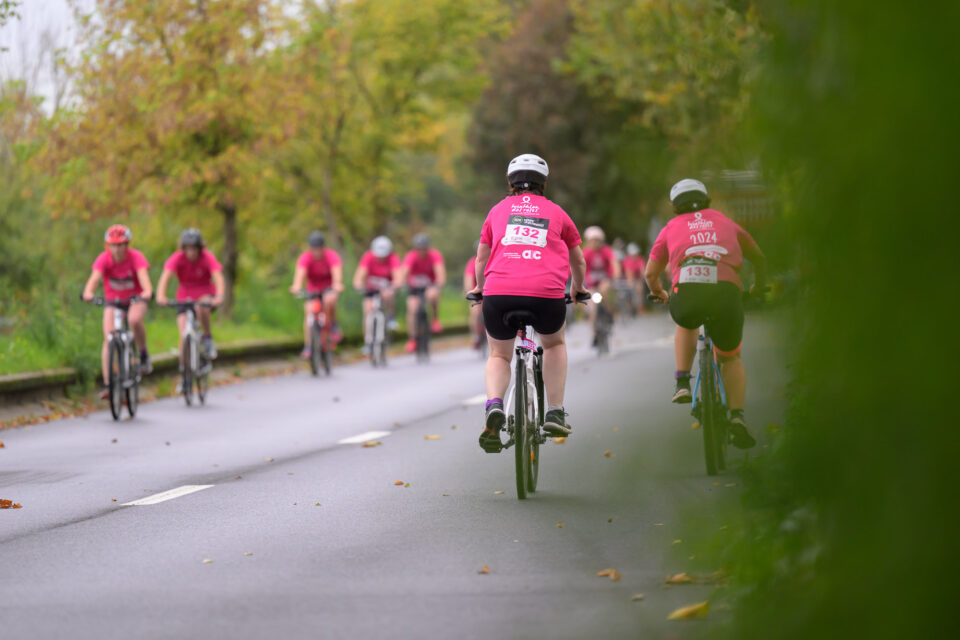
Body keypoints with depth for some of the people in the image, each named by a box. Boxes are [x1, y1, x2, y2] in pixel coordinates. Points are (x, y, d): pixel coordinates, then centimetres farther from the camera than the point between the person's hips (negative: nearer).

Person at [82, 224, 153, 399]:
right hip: (113, 300, 2)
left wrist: (147, 291, -59)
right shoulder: (104, 259, -18)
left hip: (135, 299, -2)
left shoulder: (136, 257, -20)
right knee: (108, 339, -15)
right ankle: (107, 384, -13)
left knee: (134, 319, -36)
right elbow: (95, 277, -34)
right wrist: (88, 293, -56)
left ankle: (144, 355, -11)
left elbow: (143, 276, -36)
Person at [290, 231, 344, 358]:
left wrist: (337, 284, -61)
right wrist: (297, 285, -59)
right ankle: (308, 346, -13)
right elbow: (300, 272, -38)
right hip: (312, 289, 2)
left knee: (329, 300, -35)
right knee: (308, 311, -20)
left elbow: (336, 270, -40)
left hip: (330, 287, -2)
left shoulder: (331, 256, -22)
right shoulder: (305, 258, -21)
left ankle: (333, 325, -8)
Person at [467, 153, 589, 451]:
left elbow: (481, 260, 30)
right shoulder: (556, 213, 22)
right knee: (554, 344, 30)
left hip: (500, 293, 0)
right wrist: (578, 288, 51)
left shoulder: (499, 210, 22)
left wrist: (479, 288, 49)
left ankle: (494, 407, -8)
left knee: (499, 356, 21)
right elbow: (578, 262, 32)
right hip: (547, 295, 0)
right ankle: (555, 413, 20)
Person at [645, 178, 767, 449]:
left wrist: (659, 294, 54)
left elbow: (651, 273, 32)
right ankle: (737, 417, 5)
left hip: (687, 292, 0)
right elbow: (758, 257, 41)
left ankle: (682, 383, 21)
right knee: (731, 358, 24)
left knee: (686, 325, 38)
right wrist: (759, 287, 60)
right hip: (727, 293, 0)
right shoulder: (725, 222, 32)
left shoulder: (671, 228, 28)